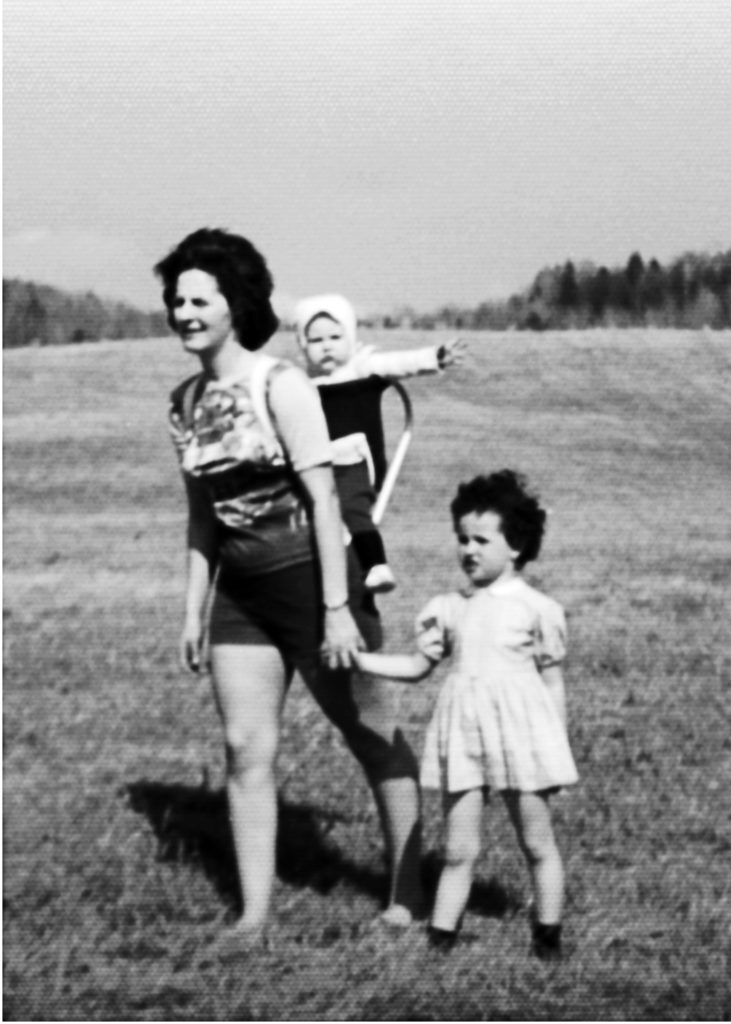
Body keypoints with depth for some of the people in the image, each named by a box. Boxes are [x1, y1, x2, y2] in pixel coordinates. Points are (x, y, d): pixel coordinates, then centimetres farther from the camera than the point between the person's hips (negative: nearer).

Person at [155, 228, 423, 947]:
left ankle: (407, 892, 22)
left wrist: (338, 610, -20)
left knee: (372, 739, 8)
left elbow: (323, 500, -17)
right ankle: (253, 913, 7)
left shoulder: (280, 386, -15)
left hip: (309, 581, -6)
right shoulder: (185, 401, 6)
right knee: (245, 749, 1)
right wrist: (193, 612, 12)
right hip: (239, 594, 6)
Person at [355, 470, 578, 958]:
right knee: (460, 848, 4)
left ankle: (548, 933, 15)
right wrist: (358, 658, 5)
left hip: (521, 729, -3)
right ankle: (441, 936, 5)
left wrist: (558, 747, 2)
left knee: (537, 843, 5)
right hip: (463, 731, 3)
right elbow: (418, 666, 16)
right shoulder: (449, 608, 11)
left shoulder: (537, 608, -1)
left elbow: (553, 682, 3)